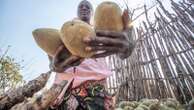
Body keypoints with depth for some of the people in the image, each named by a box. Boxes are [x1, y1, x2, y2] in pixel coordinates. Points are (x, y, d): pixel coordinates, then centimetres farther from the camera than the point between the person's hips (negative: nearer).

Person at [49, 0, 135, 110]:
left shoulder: (100, 31, 13)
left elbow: (122, 54, -5)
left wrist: (126, 47, -33)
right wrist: (55, 65, -27)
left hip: (95, 84, -1)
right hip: (64, 85, 2)